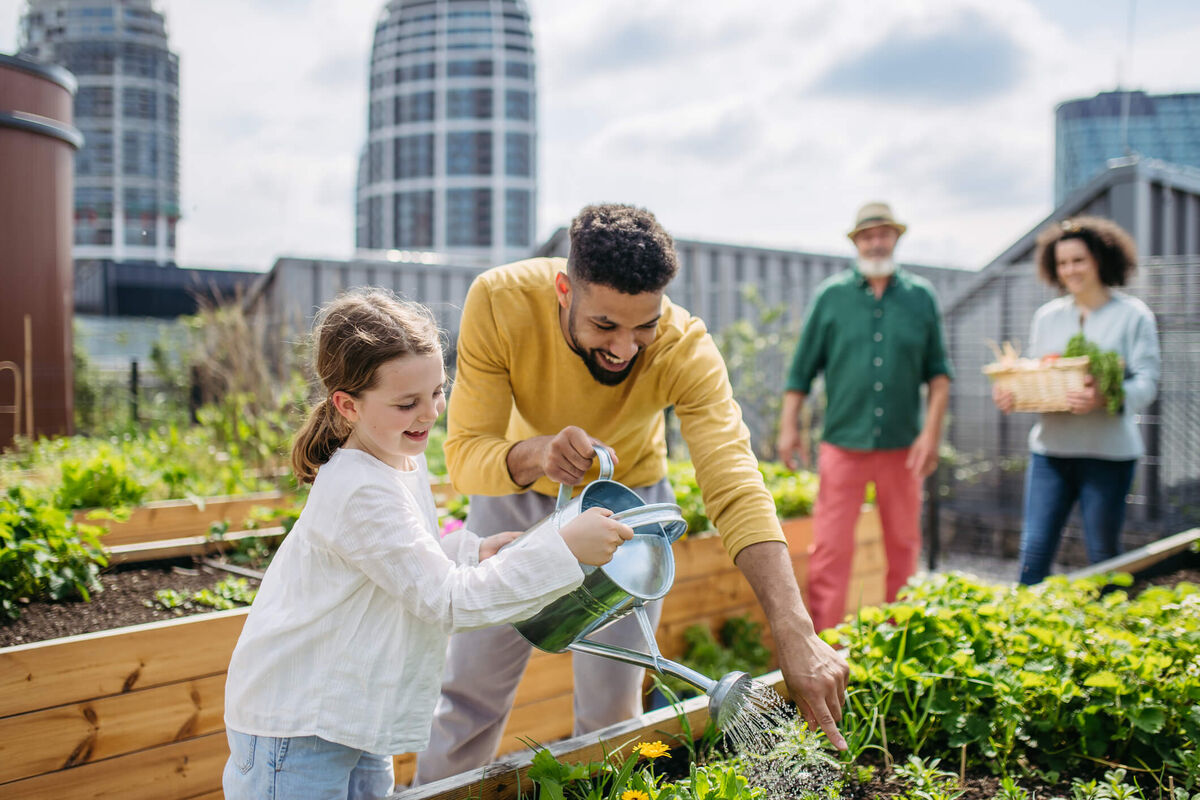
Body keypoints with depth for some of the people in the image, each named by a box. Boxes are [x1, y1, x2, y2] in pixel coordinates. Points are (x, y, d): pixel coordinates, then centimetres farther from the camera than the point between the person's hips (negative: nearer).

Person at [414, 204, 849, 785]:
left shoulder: (685, 349, -32)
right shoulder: (499, 301, -31)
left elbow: (735, 488, -40)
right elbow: (465, 454, -30)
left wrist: (796, 635, -51)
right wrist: (536, 453, -52)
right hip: (516, 494, 1)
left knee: (610, 710, 5)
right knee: (470, 692, 9)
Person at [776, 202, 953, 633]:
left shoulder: (920, 296, 7)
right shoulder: (831, 295, 4)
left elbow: (938, 371, 8)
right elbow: (802, 367, 5)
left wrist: (932, 431, -1)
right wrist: (789, 425, 0)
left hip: (902, 445, 2)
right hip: (843, 442, -1)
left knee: (903, 546, 10)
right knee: (830, 548, -4)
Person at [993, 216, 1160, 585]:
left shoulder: (1133, 315, 0)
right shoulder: (1047, 316, 13)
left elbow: (1147, 382, -8)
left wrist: (1105, 398, -27)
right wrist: (1008, 394, -8)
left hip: (1108, 452, -3)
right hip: (1050, 448, 3)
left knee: (1103, 555, 7)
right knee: (1034, 551, 0)